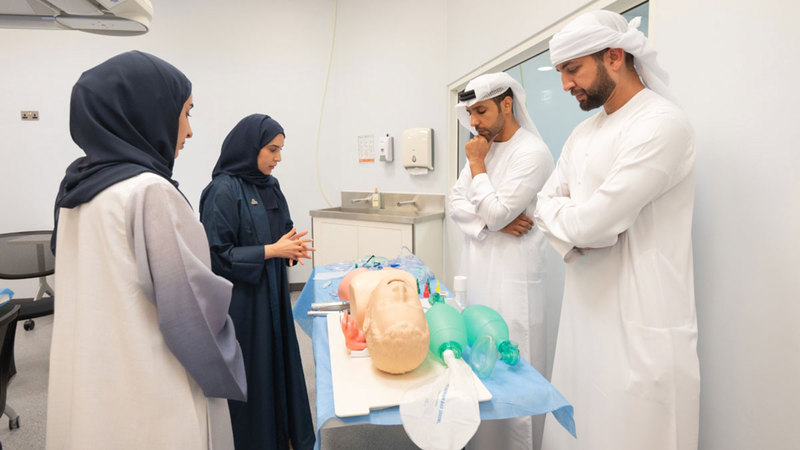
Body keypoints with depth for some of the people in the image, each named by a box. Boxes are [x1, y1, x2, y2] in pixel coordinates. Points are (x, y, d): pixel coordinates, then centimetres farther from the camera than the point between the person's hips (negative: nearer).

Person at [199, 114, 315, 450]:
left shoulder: (269, 186, 8)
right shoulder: (223, 190, -14)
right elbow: (218, 255, -16)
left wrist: (291, 248, -5)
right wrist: (272, 250, -19)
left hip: (274, 296, 7)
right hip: (243, 302, -7)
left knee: (282, 367, 14)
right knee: (255, 376, 5)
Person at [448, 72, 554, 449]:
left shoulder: (532, 152, -13)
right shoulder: (484, 147, 13)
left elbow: (496, 214, -19)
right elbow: (454, 205, 6)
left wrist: (477, 165, -9)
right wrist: (493, 220, -11)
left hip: (511, 276, -8)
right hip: (478, 271, 8)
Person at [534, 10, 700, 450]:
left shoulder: (662, 124, -15)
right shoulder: (583, 133, 12)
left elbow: (594, 221, -23)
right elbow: (545, 203, 10)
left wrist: (563, 211, -1)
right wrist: (576, 235, -10)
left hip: (640, 324, -7)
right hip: (586, 308, 8)